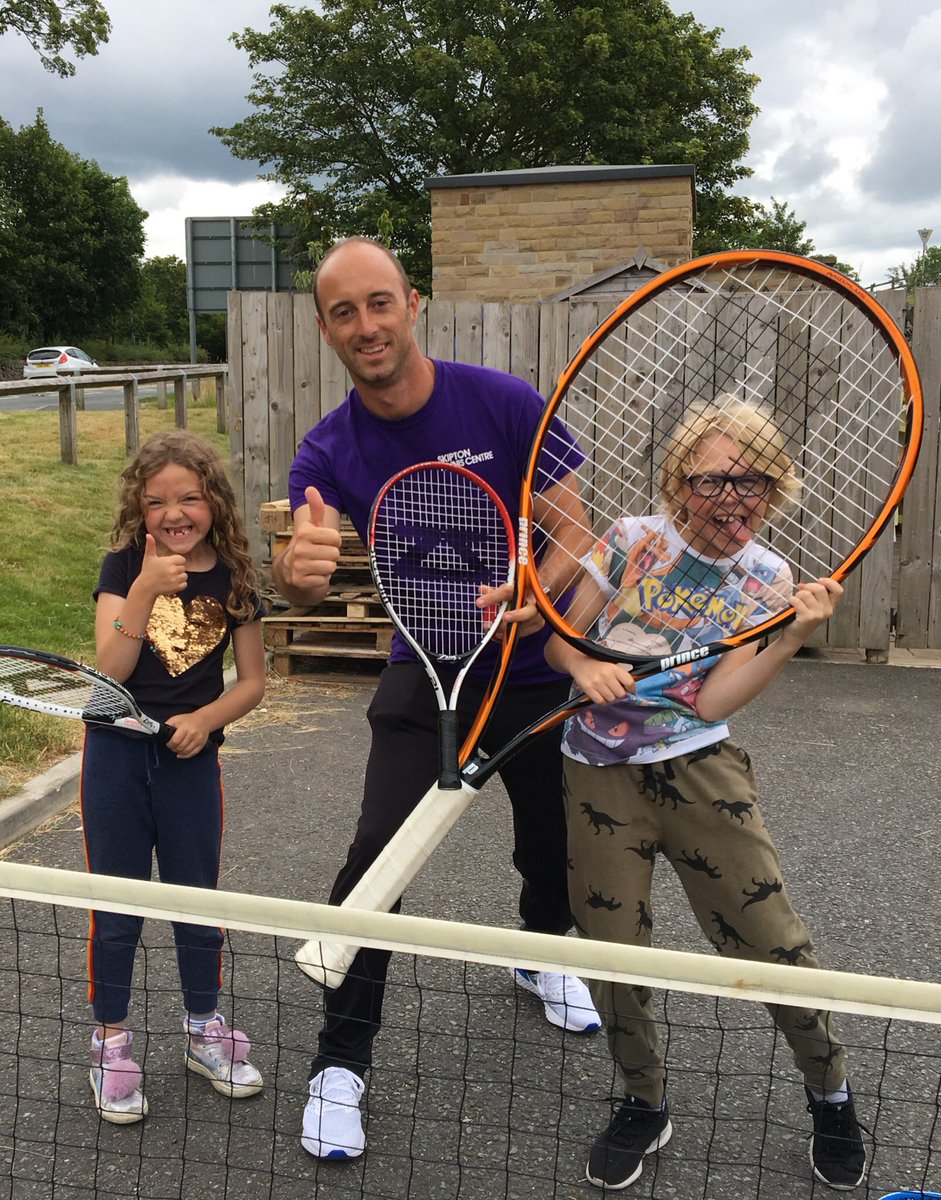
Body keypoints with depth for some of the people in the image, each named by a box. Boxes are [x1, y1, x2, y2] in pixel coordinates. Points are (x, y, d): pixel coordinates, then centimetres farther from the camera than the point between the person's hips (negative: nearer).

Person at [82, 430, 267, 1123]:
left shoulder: (233, 579, -2)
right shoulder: (124, 569, -5)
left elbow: (252, 680, 2)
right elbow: (110, 670, -16)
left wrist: (205, 718, -15)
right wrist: (144, 591, -28)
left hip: (191, 757, 1)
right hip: (117, 753, -1)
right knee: (116, 905, 8)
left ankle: (204, 1030, 32)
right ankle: (112, 1043, 25)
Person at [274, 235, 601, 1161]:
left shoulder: (506, 404, -17)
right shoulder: (329, 452, -12)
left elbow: (573, 536, -13)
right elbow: (305, 586, -25)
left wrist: (538, 596, -34)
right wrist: (296, 573, -49)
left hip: (536, 671, 0)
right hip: (425, 676, 0)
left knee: (551, 848, 15)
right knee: (375, 852, -14)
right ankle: (341, 1060, 5)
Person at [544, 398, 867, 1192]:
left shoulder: (768, 581, -3)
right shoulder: (633, 539, -4)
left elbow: (712, 701, -13)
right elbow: (561, 640, 5)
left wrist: (795, 636, -24)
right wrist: (585, 668, -18)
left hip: (698, 768, 0)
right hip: (600, 773, 1)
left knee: (772, 942, -1)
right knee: (613, 950, 5)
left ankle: (832, 1099, 27)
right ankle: (645, 1105, 31)